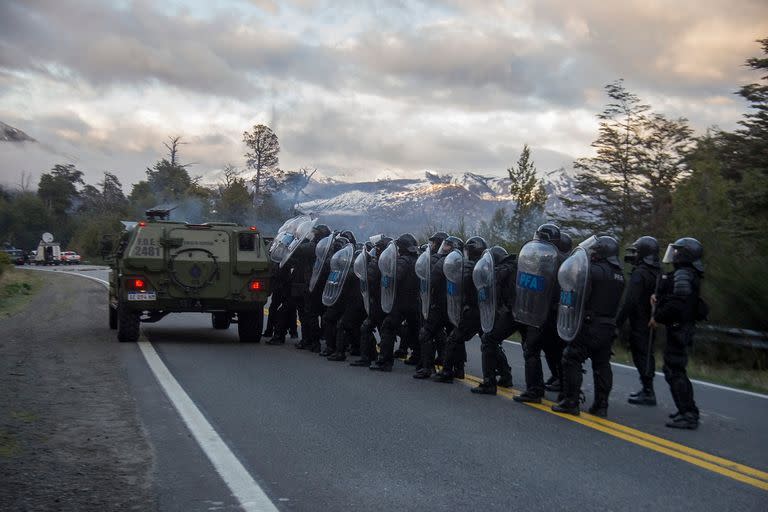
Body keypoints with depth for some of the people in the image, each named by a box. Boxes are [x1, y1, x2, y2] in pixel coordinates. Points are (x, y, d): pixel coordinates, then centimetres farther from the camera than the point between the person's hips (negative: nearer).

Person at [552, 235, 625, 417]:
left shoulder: (596, 270, -14)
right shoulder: (619, 274, 12)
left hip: (591, 325, -8)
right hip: (609, 326, 8)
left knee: (572, 360, 0)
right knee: (602, 364, 13)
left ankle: (570, 402, -2)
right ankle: (601, 405, 15)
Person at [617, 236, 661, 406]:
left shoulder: (639, 274, -17)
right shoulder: (657, 273, 12)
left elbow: (630, 302, -21)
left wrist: (619, 322, -17)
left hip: (639, 323, -9)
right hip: (651, 322, 9)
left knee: (641, 355, -5)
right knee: (647, 355, 17)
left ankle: (648, 393, -5)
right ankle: (647, 389, 25)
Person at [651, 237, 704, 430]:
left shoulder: (682, 274, -17)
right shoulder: (690, 274, 16)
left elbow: (677, 304, -25)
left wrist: (657, 317, -15)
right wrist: (660, 298, 10)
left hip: (678, 327, -11)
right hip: (684, 327, 11)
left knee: (674, 371, -9)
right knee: (676, 370, 19)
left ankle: (688, 415, -9)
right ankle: (688, 412, 25)